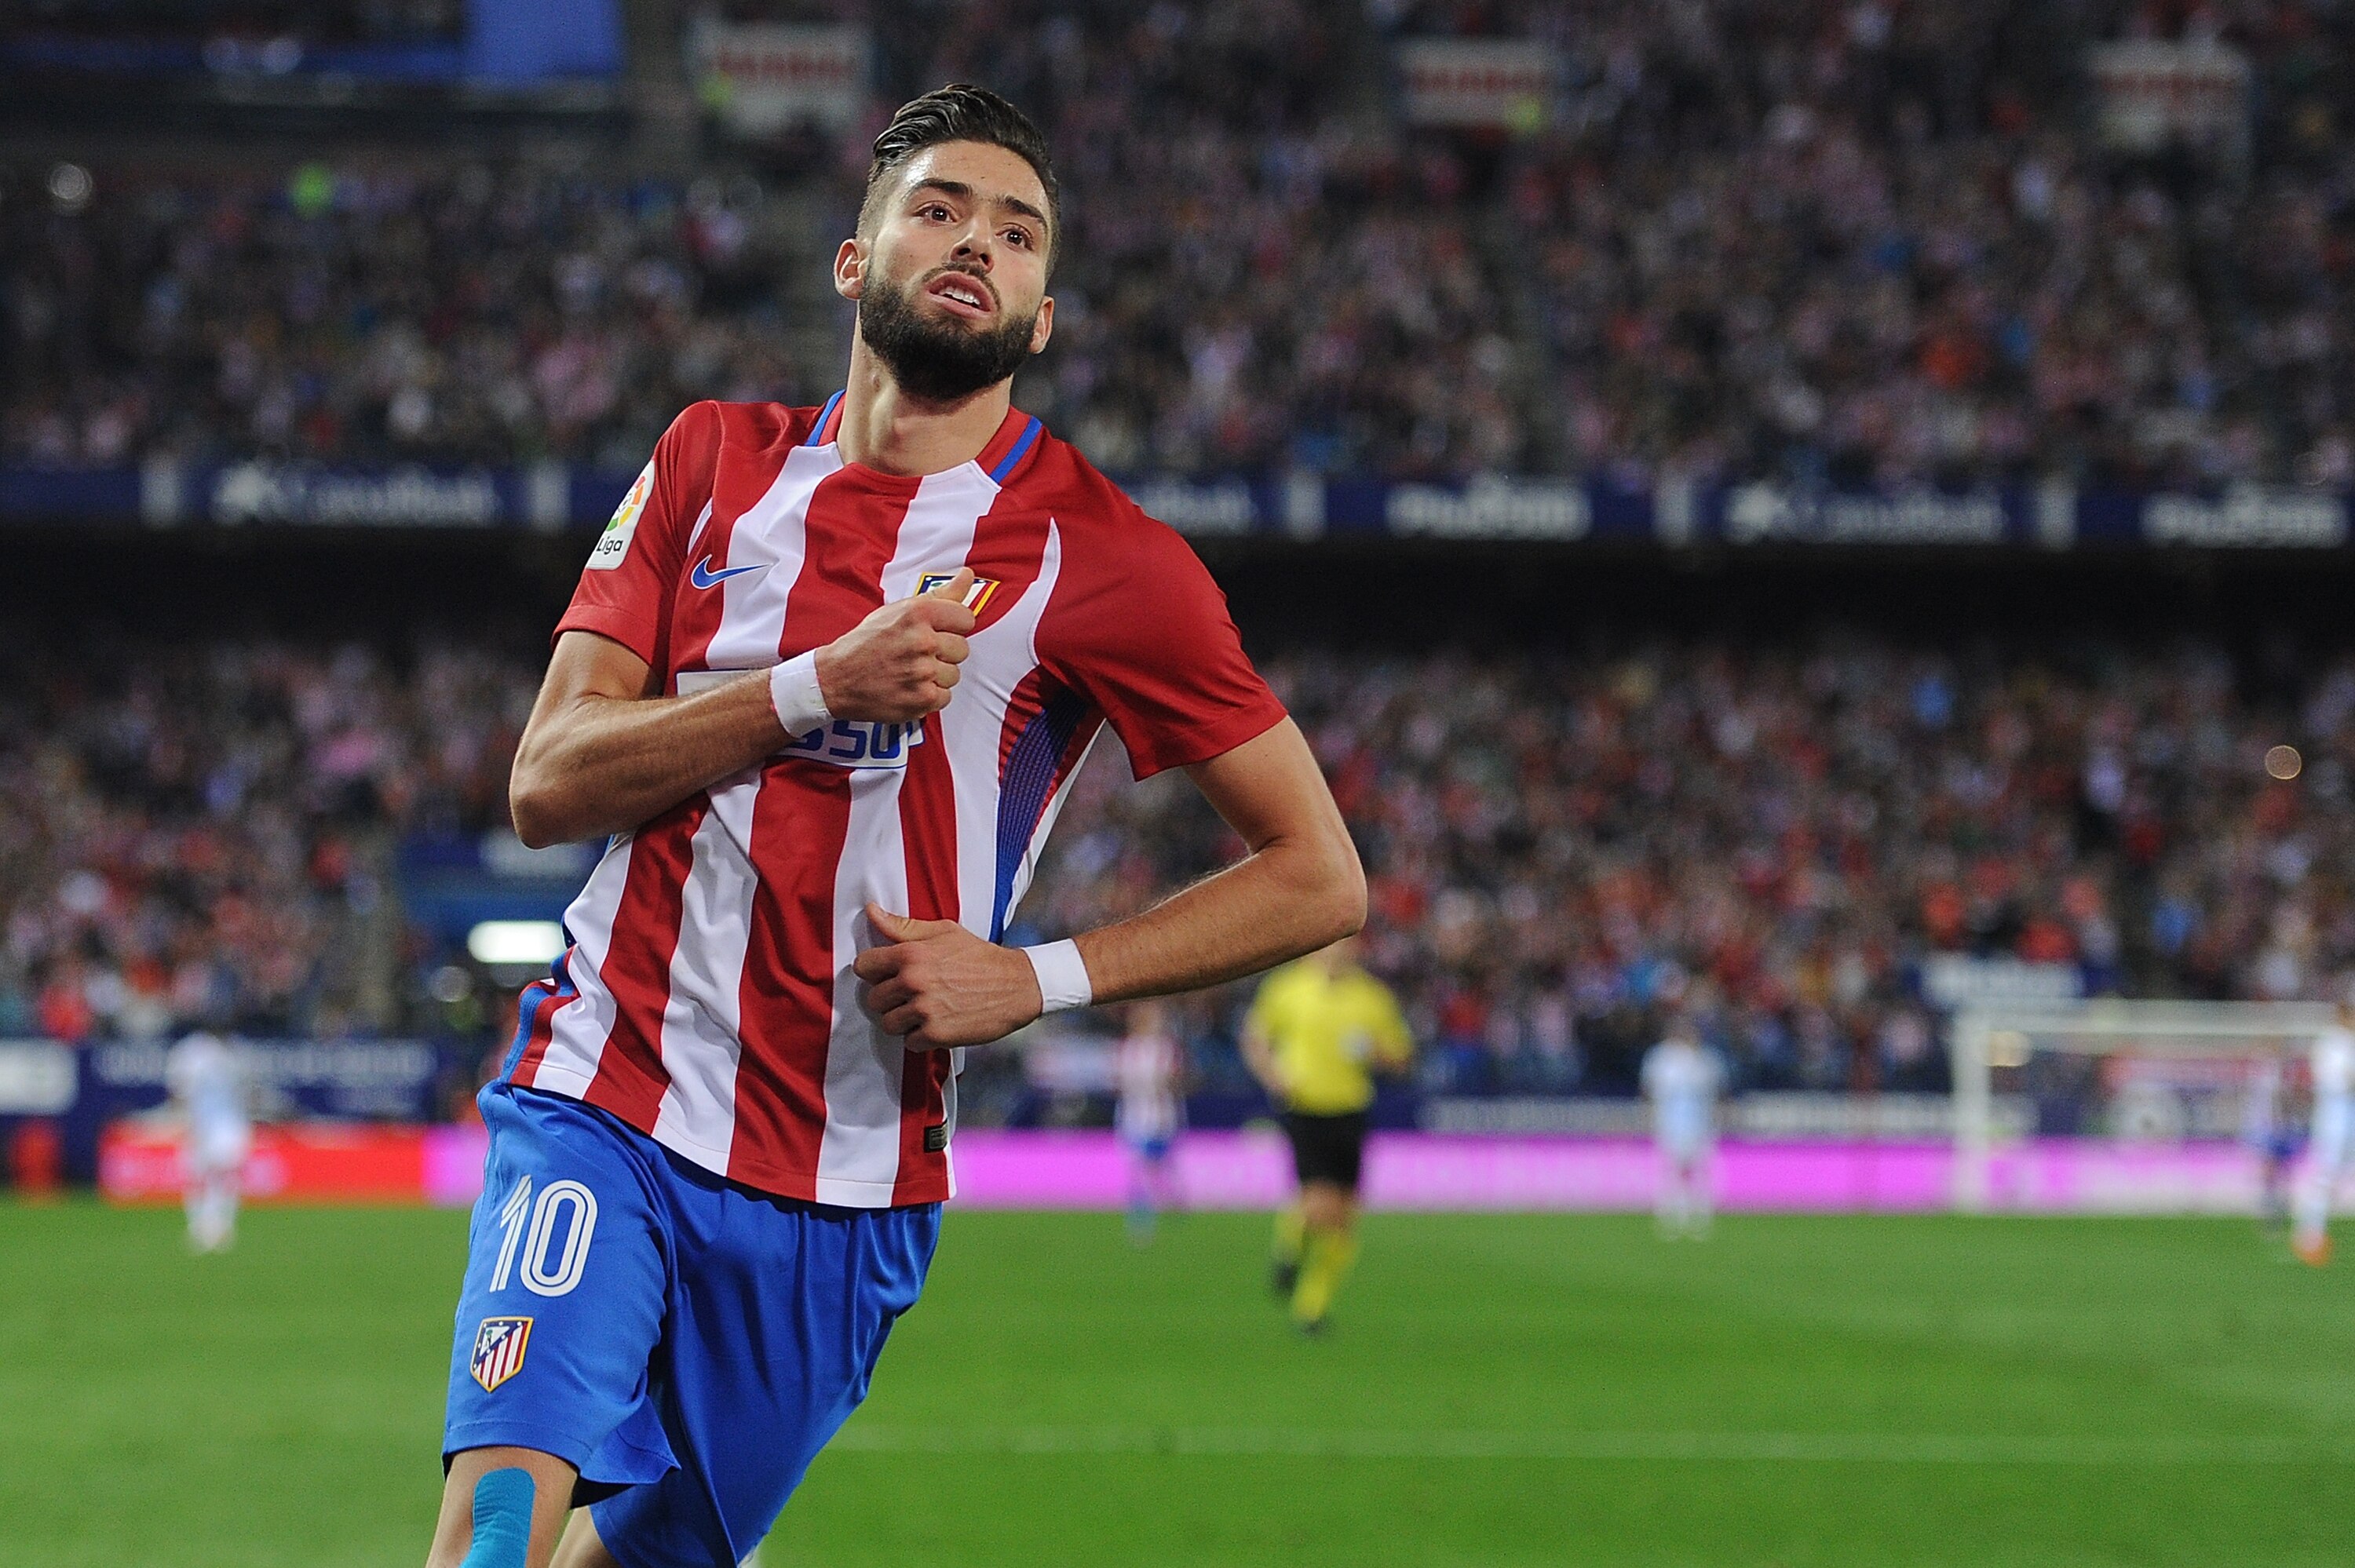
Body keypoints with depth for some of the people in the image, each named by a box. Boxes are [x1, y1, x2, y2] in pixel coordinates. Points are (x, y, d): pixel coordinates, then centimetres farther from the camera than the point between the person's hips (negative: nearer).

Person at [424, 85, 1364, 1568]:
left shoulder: (1105, 557, -2)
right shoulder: (718, 460, 8)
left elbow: (1319, 876, -1)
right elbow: (547, 782, -1)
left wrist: (1035, 977, -12)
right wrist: (817, 687, -15)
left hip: (846, 1190, 0)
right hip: (602, 1105, 0)